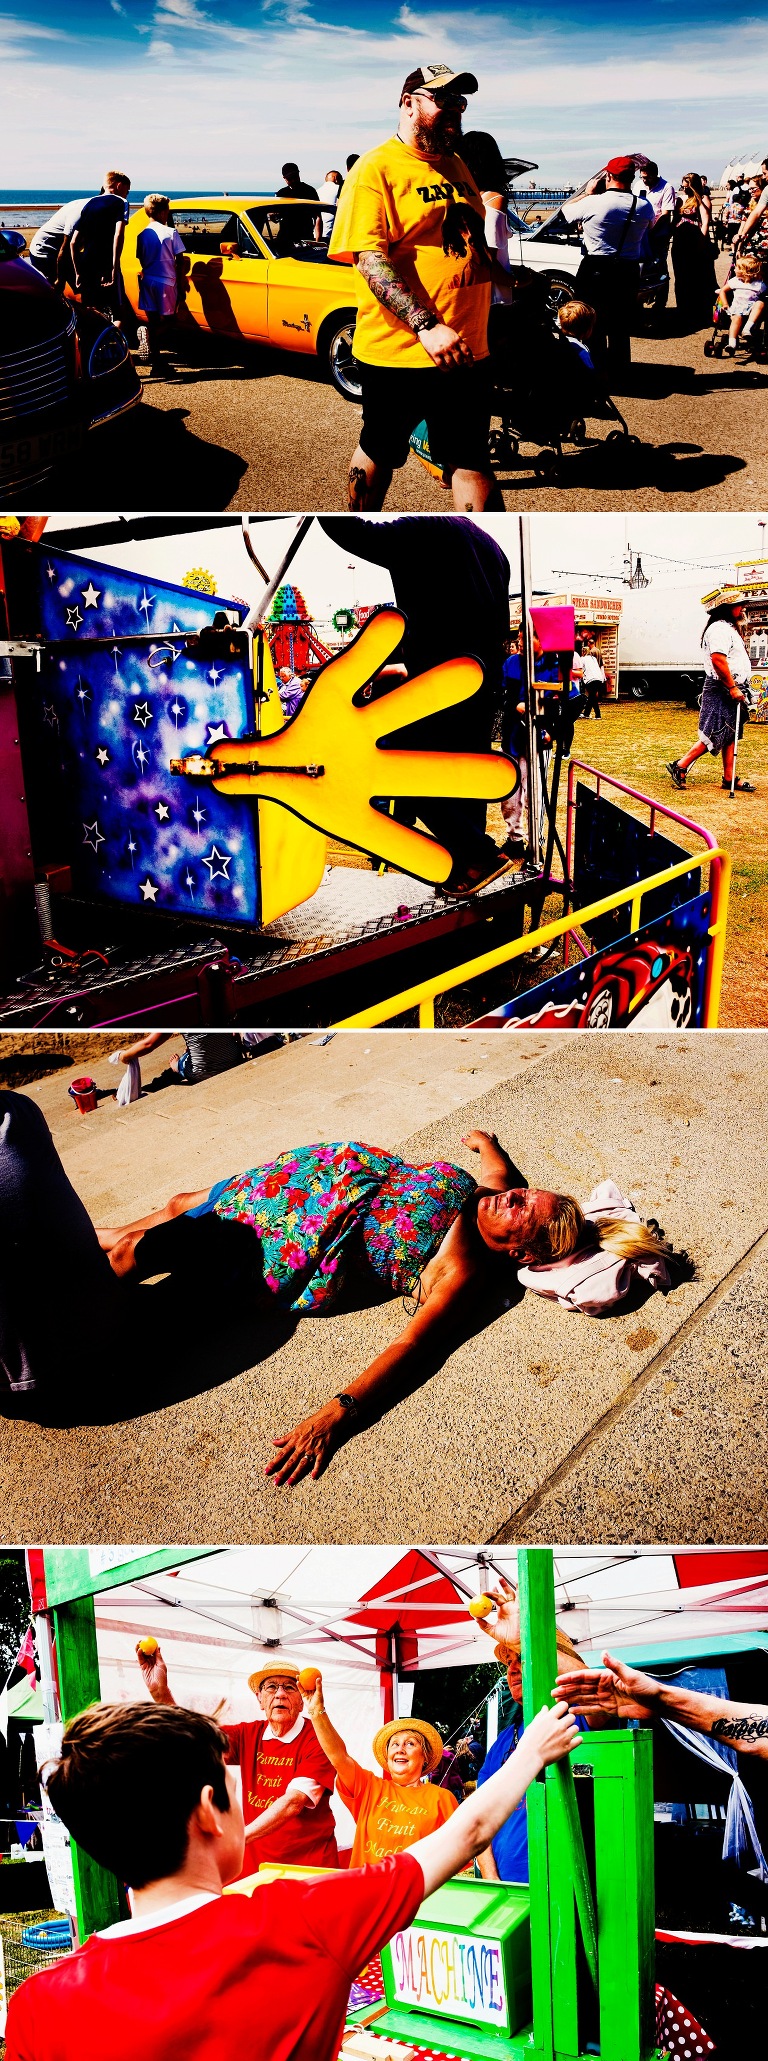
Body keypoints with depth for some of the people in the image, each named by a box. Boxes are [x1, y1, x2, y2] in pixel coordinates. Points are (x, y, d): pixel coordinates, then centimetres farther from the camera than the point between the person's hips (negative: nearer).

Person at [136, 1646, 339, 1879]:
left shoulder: (316, 1738, -13)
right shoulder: (250, 1735, 3)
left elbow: (293, 1803, -23)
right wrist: (159, 1691, -22)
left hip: (310, 1867, -4)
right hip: (256, 1864, 4)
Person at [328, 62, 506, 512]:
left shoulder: (457, 165, 14)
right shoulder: (376, 169, -10)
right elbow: (369, 259, -20)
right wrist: (427, 327, -30)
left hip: (466, 349, 6)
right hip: (399, 351, -6)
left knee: (473, 459, 5)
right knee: (379, 454, 11)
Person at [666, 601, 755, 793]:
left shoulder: (729, 629, 20)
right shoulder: (720, 629, -14)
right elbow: (718, 660, -25)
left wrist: (738, 689, 21)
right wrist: (732, 688, -25)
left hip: (732, 691, 11)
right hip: (721, 691, -11)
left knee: (730, 736, 10)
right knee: (714, 736, -11)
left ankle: (729, 779, 12)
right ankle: (679, 767, -5)